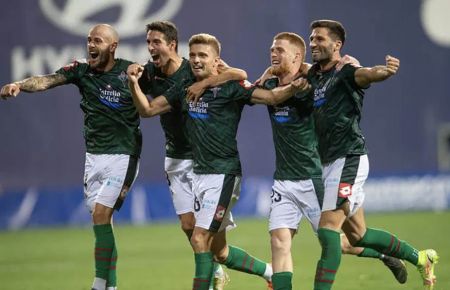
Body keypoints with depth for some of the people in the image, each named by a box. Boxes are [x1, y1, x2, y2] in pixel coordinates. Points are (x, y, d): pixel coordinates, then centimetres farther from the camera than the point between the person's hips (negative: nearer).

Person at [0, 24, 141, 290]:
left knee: (100, 216, -14)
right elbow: (46, 81, -14)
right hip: (94, 155, 5)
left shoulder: (132, 72, -9)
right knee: (102, 221, 7)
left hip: (122, 155, -5)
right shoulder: (81, 71, 1)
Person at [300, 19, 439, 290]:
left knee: (328, 227, -17)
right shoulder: (313, 76, 11)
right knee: (358, 235, 15)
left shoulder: (346, 73, -12)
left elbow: (369, 74, -33)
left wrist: (387, 70, -56)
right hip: (329, 163, 9)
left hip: (349, 159, -9)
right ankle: (420, 258, 31)